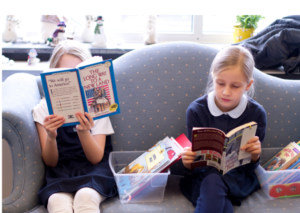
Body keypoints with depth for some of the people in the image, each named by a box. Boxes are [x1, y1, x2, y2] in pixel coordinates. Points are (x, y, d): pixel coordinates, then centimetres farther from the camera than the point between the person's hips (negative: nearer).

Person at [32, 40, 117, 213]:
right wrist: (51, 137, -21)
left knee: (85, 196, -33)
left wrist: (84, 132, -25)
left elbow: (96, 158, -6)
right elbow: (50, 162, 1)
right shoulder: (43, 109, 3)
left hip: (93, 171, 0)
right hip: (60, 173, 0)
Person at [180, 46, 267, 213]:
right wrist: (189, 163, -27)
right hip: (202, 176, -1)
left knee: (213, 180, -33)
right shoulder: (196, 110, -8)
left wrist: (255, 156, -24)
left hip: (238, 180, 1)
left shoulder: (256, 113, -7)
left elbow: (249, 168, -1)